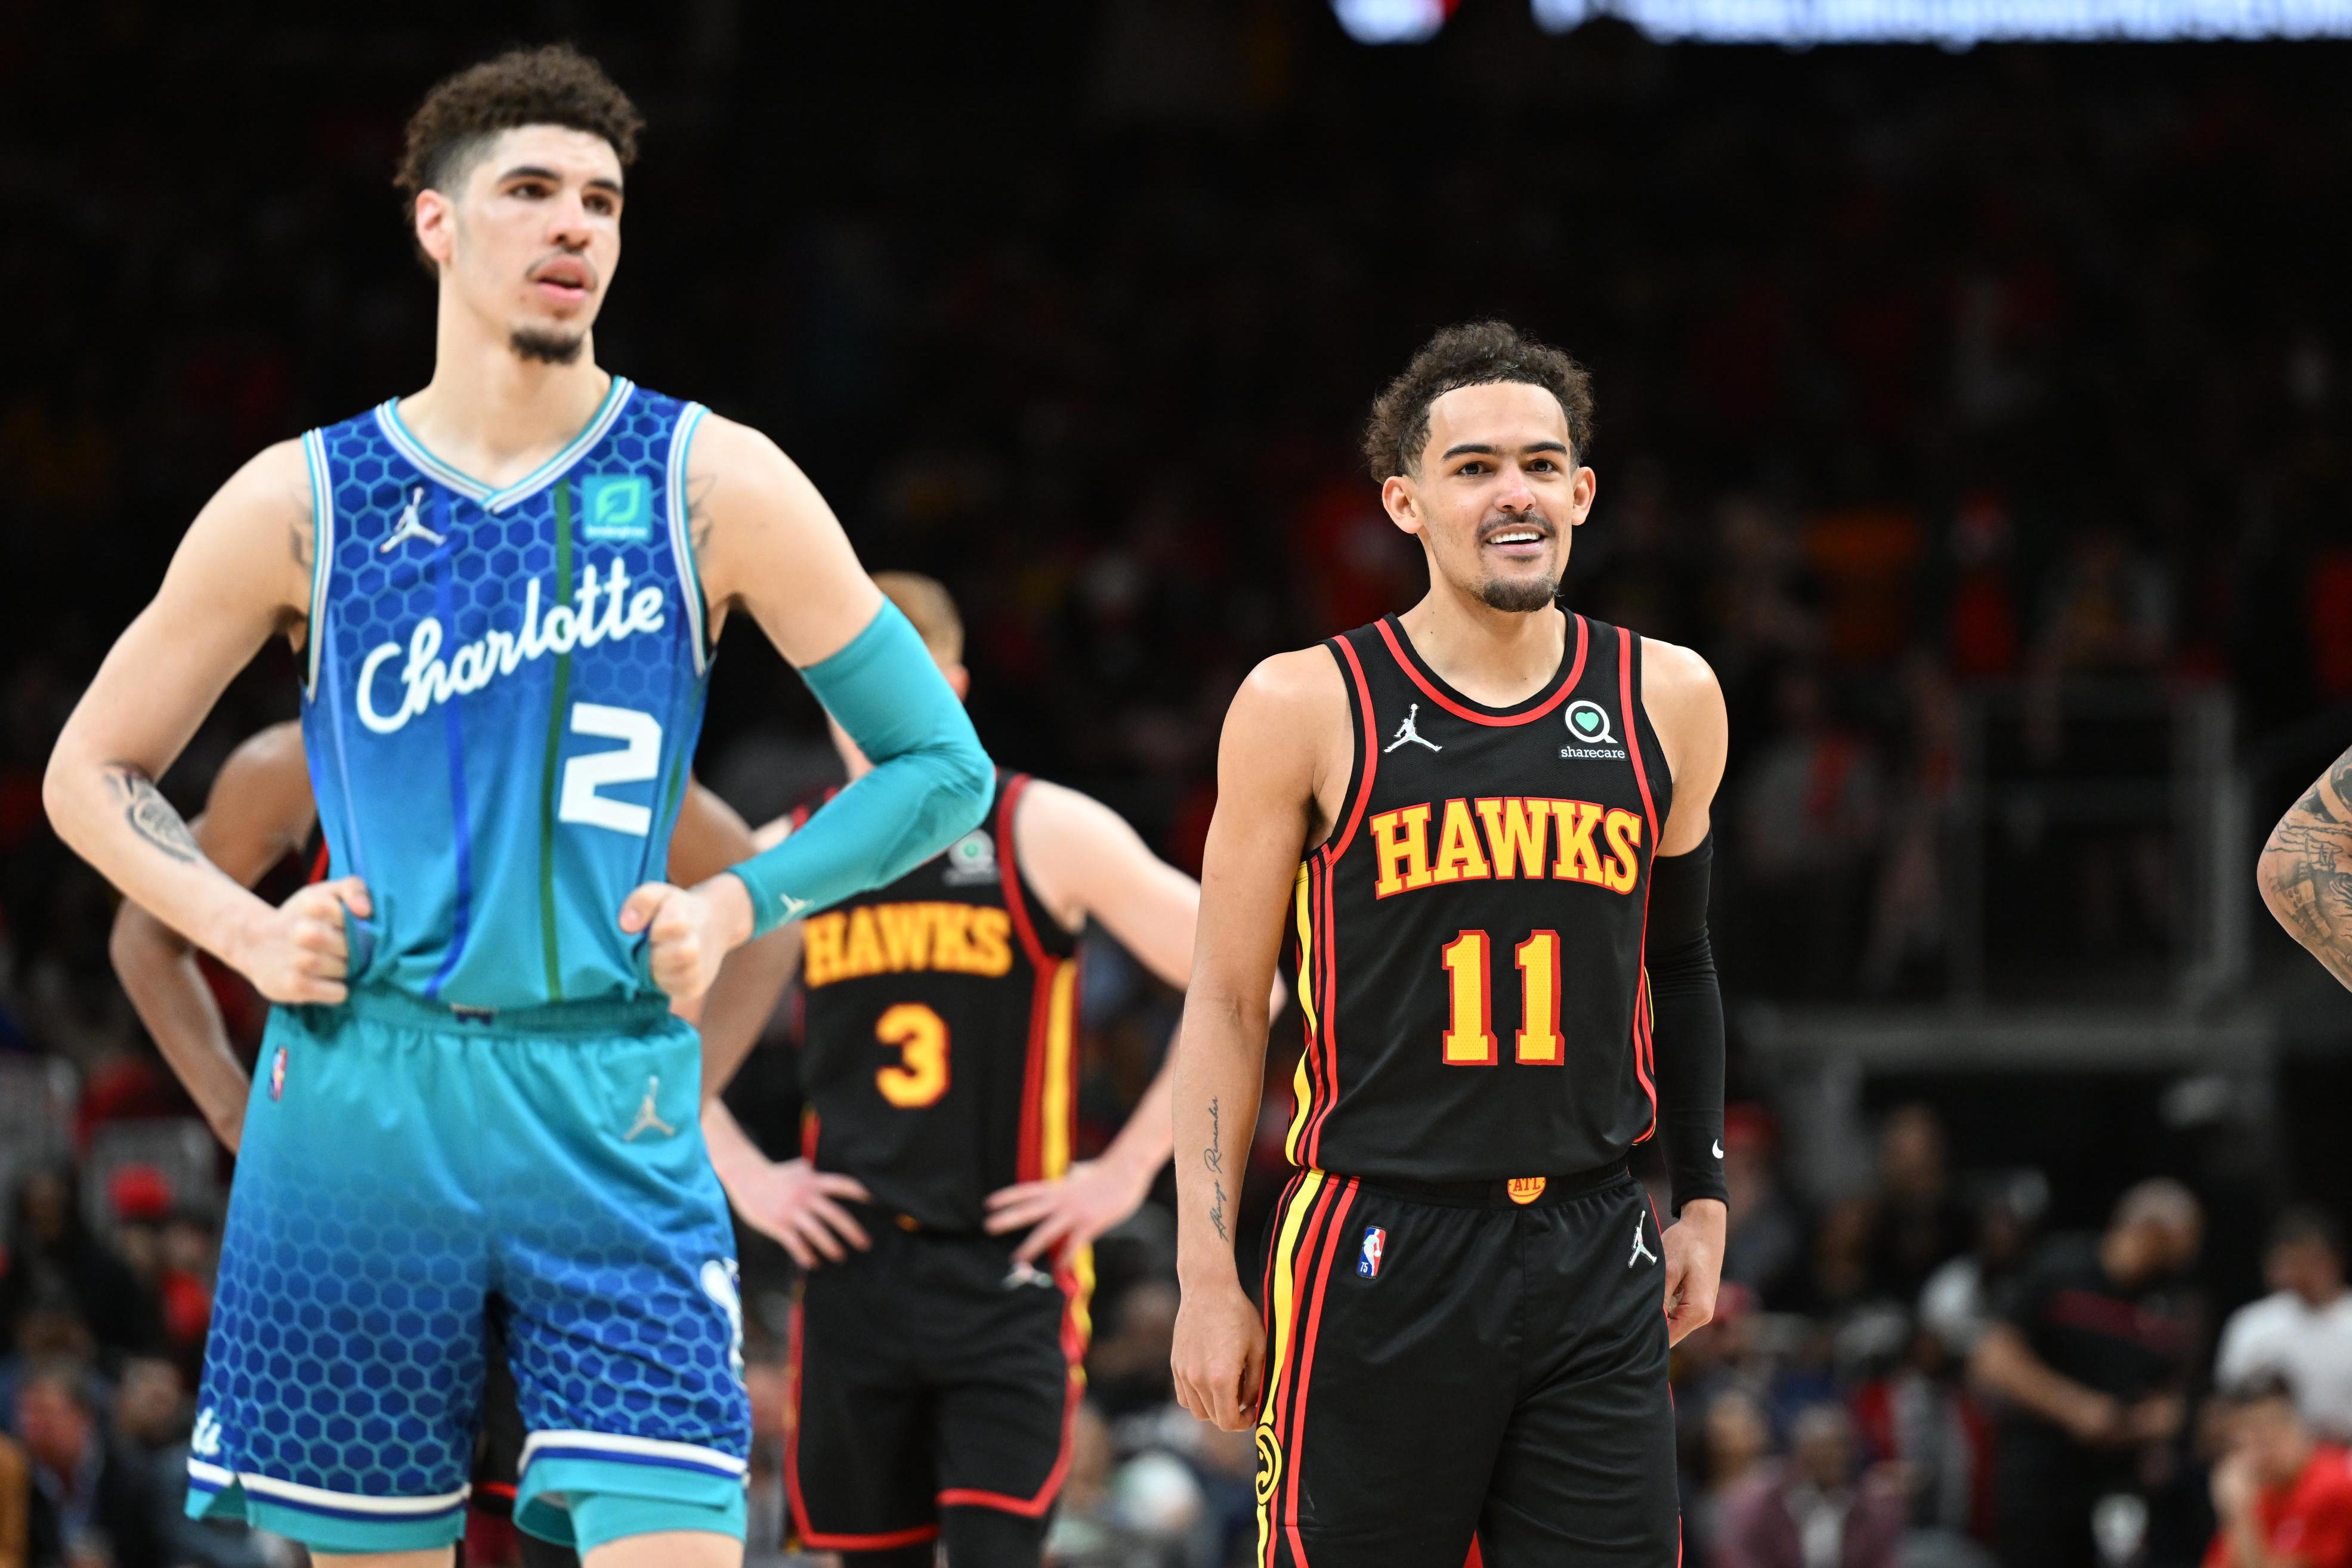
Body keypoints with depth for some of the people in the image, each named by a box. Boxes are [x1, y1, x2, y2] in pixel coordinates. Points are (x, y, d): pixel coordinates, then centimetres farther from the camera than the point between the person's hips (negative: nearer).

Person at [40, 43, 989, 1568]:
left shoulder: (711, 485, 3)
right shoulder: (305, 500, 6)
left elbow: (942, 766, 7)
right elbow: (93, 772, 16)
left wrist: (741, 904, -4)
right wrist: (249, 932, 1)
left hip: (617, 1115, -1)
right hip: (363, 1096, 1)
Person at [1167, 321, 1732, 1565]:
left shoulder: (1665, 702, 7)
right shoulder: (1306, 707, -3)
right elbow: (1225, 1006, 0)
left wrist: (1701, 1199, 18)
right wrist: (1208, 1278, -4)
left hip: (1595, 1255, 3)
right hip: (1377, 1252, -3)